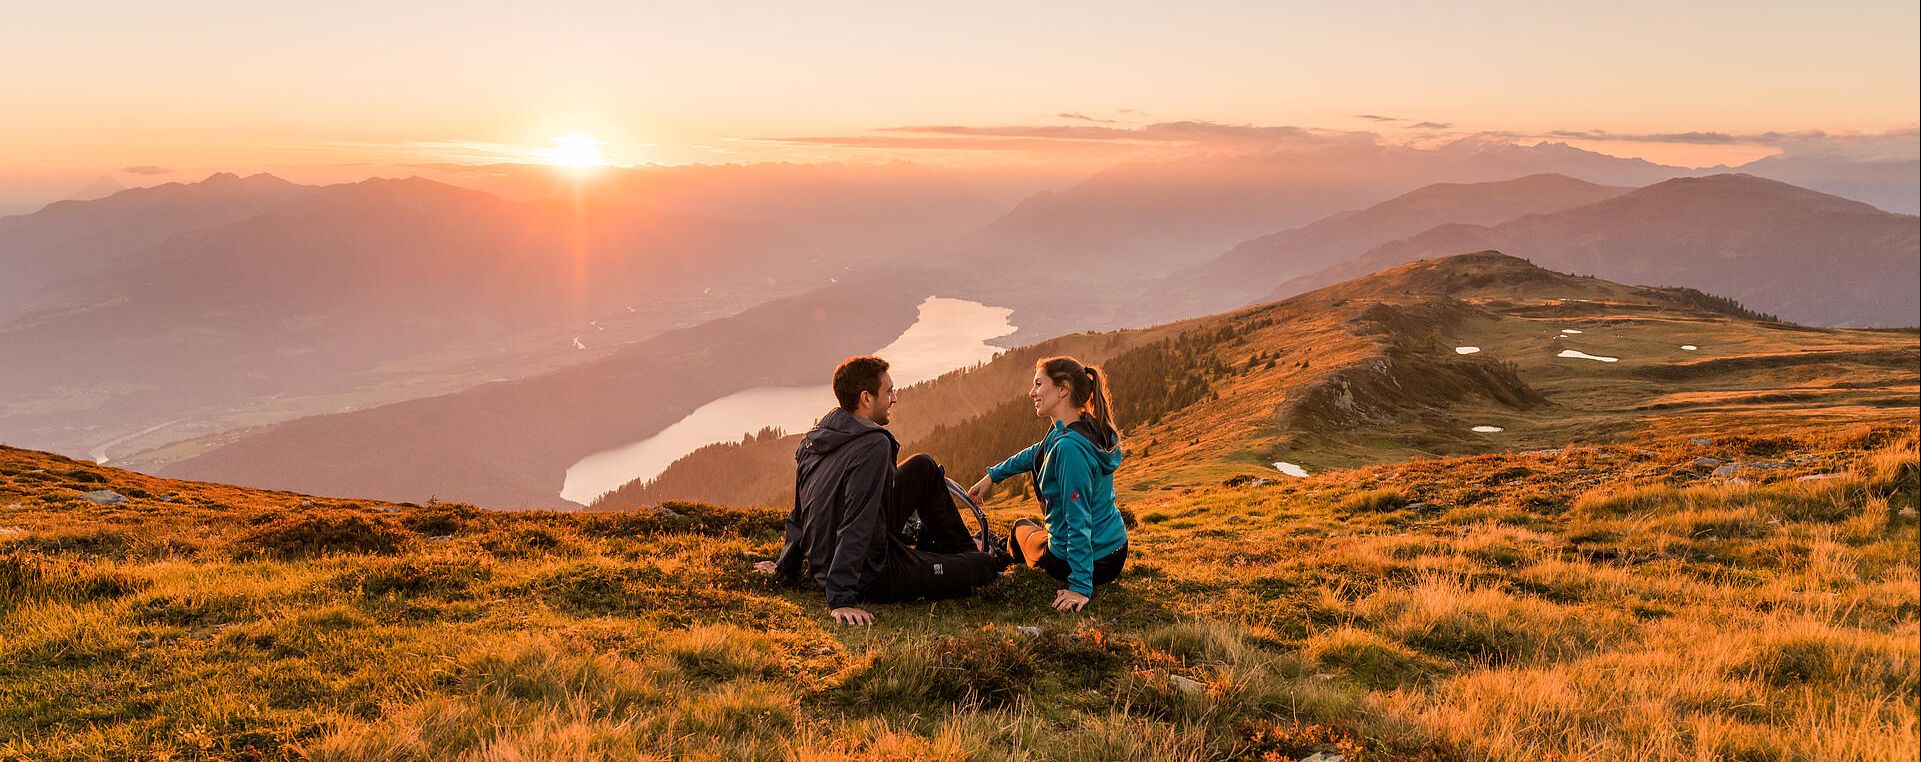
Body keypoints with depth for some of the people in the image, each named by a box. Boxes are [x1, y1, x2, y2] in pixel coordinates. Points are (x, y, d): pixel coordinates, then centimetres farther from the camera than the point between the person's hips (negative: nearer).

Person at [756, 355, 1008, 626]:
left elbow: (800, 511, 9)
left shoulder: (813, 439, 0)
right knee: (982, 564, 6)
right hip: (872, 578, -9)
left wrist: (785, 566, 19)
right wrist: (841, 600, -32)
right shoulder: (873, 446, -26)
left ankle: (964, 546, 33)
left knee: (924, 468, 16)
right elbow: (856, 527, -31)